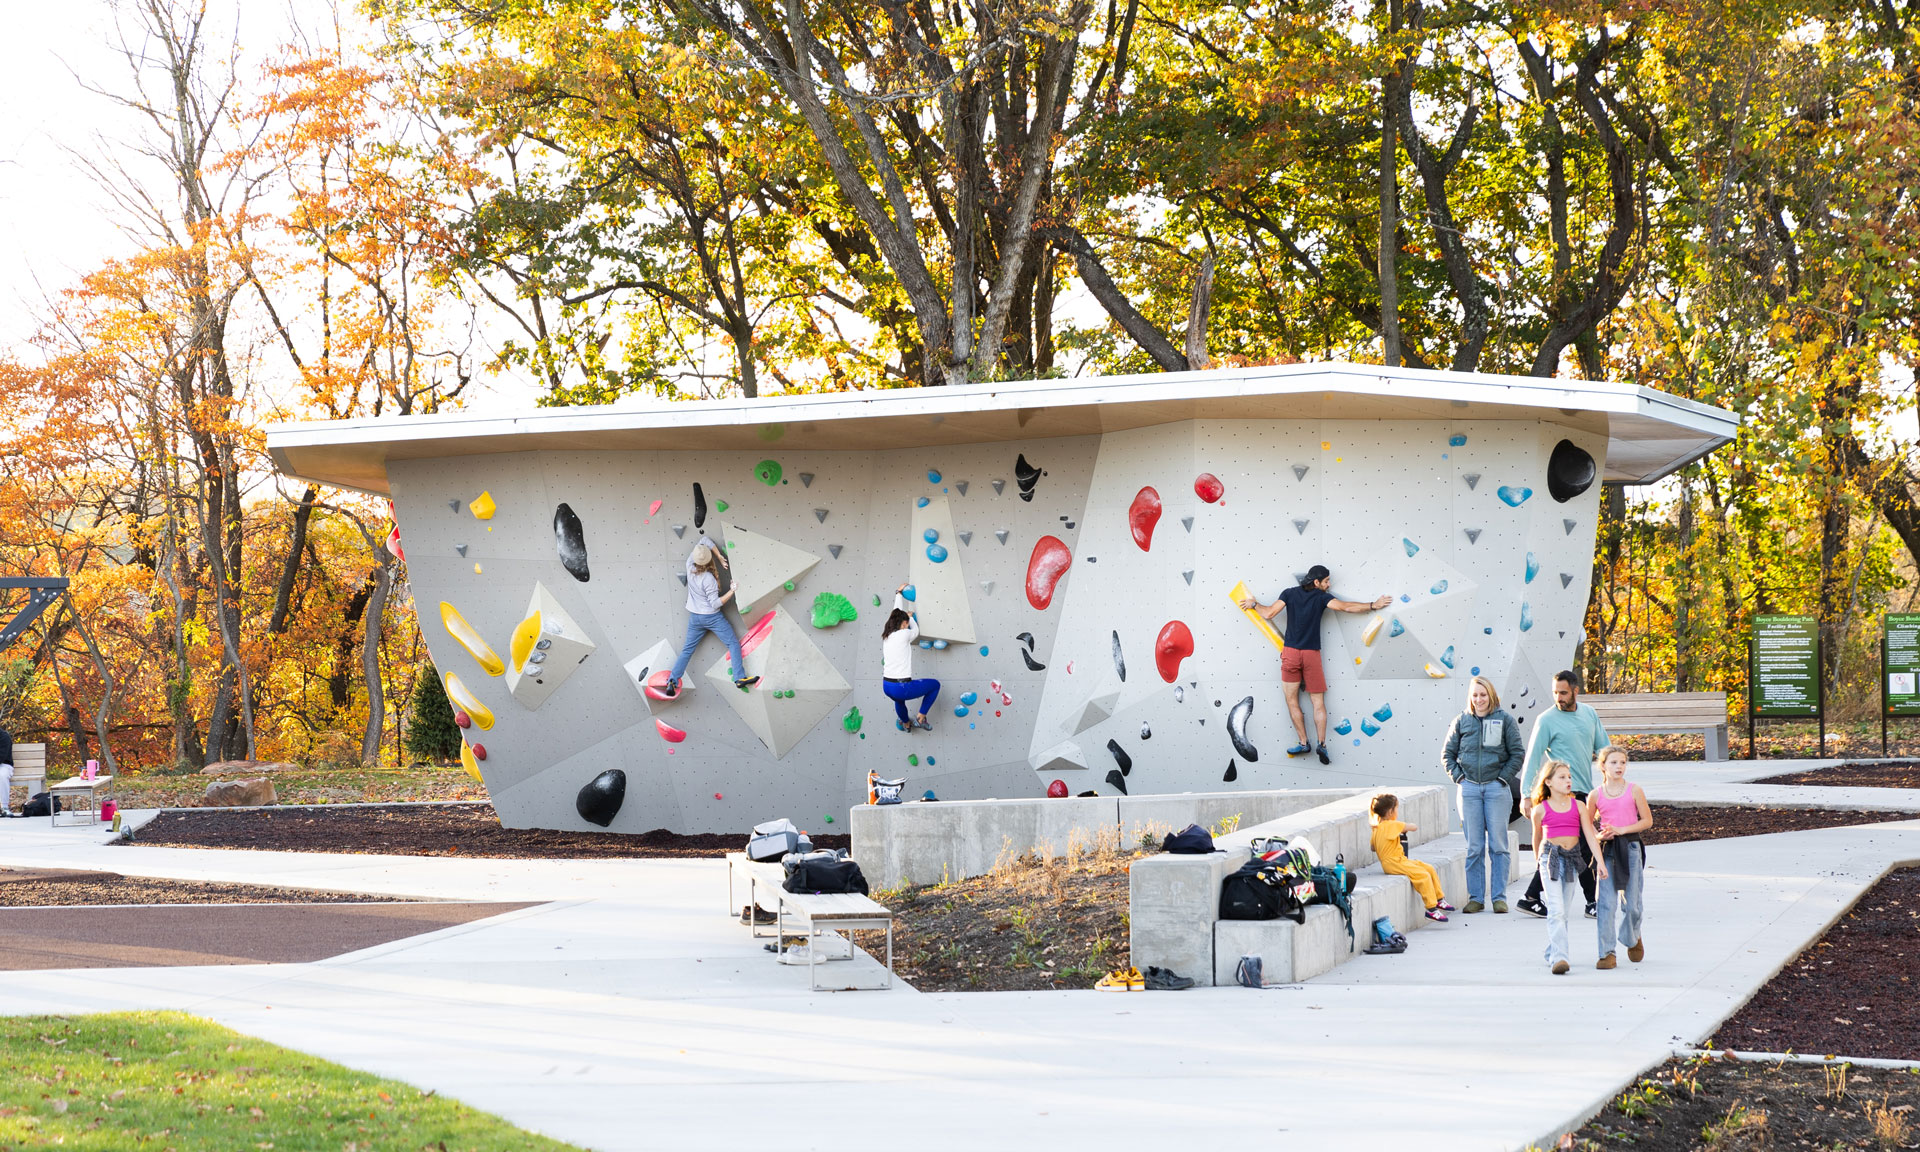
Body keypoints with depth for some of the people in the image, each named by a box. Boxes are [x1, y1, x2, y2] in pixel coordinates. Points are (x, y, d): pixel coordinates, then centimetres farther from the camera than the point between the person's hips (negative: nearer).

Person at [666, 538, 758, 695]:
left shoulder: (690, 566, -10)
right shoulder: (708, 579, -25)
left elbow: (705, 540, 0)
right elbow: (715, 604, -19)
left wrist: (720, 557, -5)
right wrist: (731, 591, -18)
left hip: (694, 617, 6)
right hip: (712, 617, -6)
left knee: (687, 650, 13)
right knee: (733, 644, 5)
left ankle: (672, 680, 3)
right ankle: (740, 678, -4)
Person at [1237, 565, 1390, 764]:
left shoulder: (1290, 593, 0)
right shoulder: (1322, 597, -3)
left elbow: (1269, 613, -4)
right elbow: (1345, 607, -14)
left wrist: (1254, 604, 15)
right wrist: (1373, 606, -6)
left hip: (1290, 652, 0)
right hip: (1312, 654, 0)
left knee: (1292, 701, 8)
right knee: (1318, 703, 6)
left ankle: (1304, 743, 5)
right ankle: (1321, 743, -8)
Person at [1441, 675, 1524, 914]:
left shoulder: (1505, 721, 2)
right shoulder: (1461, 721, 8)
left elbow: (1517, 754, 3)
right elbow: (1448, 753, 14)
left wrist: (1503, 778, -4)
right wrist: (1458, 776, 3)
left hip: (1496, 788, -2)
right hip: (1469, 789, 2)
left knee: (1498, 844, 0)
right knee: (1474, 847, 3)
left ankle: (1499, 897, 5)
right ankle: (1475, 897, 8)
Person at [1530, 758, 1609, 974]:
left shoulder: (1578, 807, 4)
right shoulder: (1540, 810, -1)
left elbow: (1590, 835, -1)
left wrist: (1600, 860, -10)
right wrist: (1538, 860, 26)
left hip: (1572, 858, 3)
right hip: (1550, 857, -3)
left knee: (1565, 912, 9)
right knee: (1556, 909, -14)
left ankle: (1552, 954, 25)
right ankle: (1559, 957, -21)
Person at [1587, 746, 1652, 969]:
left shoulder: (1634, 791, -1)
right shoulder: (1596, 795, 2)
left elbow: (1647, 820, -1)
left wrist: (1621, 829, -12)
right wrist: (1598, 835, -9)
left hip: (1630, 848, 0)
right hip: (1606, 850, 1)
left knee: (1631, 903, 5)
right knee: (1605, 904, -6)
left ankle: (1633, 938, 34)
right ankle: (1607, 953, -2)